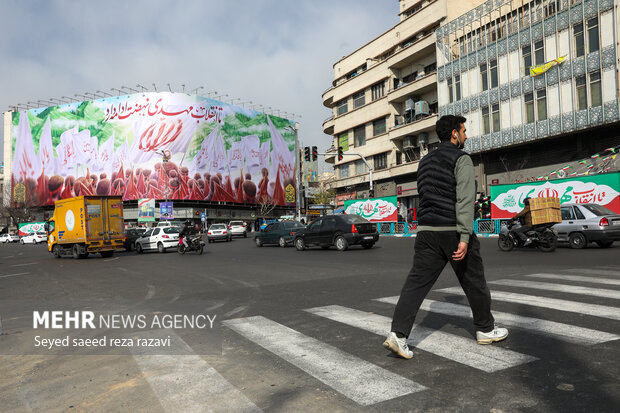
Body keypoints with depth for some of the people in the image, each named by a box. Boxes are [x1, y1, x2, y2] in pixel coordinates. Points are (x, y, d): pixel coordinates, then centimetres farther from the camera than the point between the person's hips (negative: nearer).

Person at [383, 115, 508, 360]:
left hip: (426, 230, 6)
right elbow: (465, 199, -16)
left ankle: (398, 334, -11)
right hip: (453, 231, -6)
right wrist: (465, 237, -21)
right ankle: (485, 330, 29)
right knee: (474, 282, 12)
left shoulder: (425, 162, 17)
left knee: (417, 281, -1)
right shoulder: (461, 159, -6)